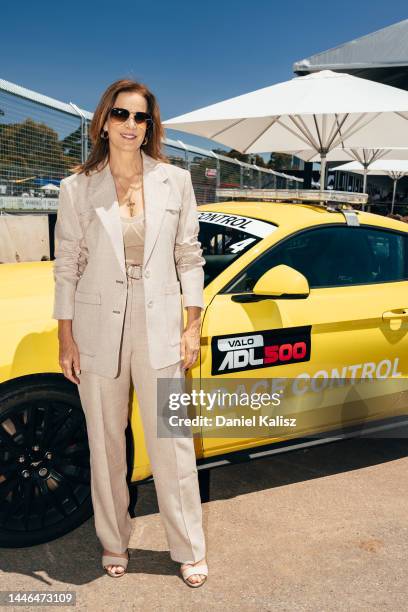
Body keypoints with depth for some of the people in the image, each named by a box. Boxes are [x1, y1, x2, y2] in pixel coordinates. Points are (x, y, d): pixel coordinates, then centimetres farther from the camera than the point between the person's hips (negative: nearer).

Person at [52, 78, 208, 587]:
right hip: (99, 331, 0)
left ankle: (189, 550, 24)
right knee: (106, 445, 13)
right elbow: (67, 265, 1)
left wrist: (192, 326, 0)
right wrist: (65, 338, -1)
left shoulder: (175, 181, 2)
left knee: (172, 444, 6)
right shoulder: (77, 188, 0)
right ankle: (114, 543, 33)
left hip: (159, 328, 0)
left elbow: (189, 257, 5)